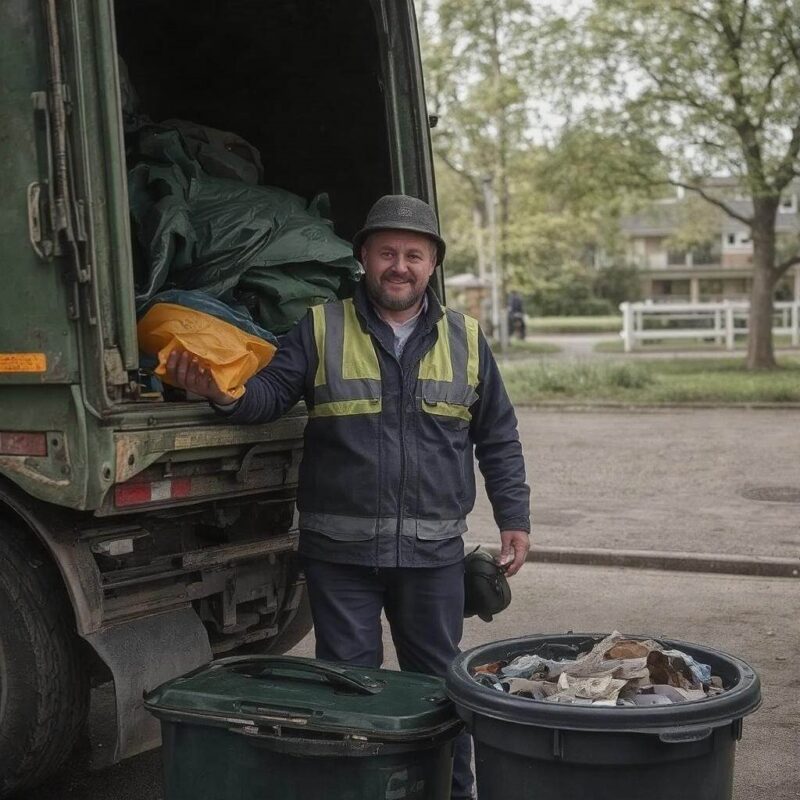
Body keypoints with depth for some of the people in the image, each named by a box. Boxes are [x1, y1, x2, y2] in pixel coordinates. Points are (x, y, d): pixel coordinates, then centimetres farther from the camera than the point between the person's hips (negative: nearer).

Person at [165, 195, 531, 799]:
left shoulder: (465, 339, 7)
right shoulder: (321, 330, 2)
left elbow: (498, 440, 11)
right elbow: (270, 394, -4)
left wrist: (514, 518, 6)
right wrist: (224, 392, -25)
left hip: (433, 550, 2)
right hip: (340, 548, -1)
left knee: (437, 680, 13)